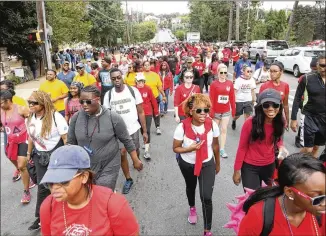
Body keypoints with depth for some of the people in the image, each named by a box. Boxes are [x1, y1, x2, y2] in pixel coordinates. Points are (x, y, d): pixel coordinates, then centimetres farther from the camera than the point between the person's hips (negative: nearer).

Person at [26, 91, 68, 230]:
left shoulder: (55, 117, -22)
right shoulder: (30, 119, -1)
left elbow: (66, 138, -19)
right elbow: (31, 137, 14)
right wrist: (29, 153, 21)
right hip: (40, 156, 6)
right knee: (42, 186, 12)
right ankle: (40, 217, 27)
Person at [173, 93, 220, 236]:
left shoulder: (212, 125, -21)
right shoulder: (182, 127, -26)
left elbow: (215, 146, -4)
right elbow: (175, 148, -14)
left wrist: (217, 164, 9)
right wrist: (190, 148, -32)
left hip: (207, 164, 0)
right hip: (187, 164, 1)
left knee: (206, 197, -7)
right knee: (191, 188, 28)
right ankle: (192, 208, 61)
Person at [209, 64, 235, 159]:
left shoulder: (230, 83, -1)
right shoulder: (214, 84, -10)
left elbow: (232, 98, 3)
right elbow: (211, 99, -10)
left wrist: (233, 109, 4)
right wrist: (211, 111, -11)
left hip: (226, 111, 2)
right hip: (216, 111, -2)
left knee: (224, 130, 5)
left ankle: (222, 149, 12)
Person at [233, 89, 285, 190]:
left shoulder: (279, 123, -9)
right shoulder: (250, 123, -22)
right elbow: (242, 147, -12)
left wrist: (281, 147, -11)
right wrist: (237, 170, -8)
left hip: (270, 165, 5)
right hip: (250, 167, -4)